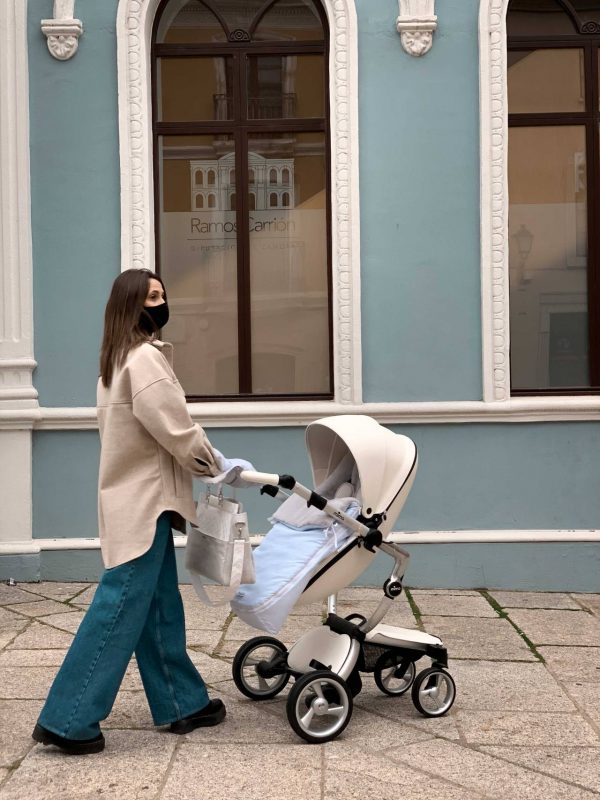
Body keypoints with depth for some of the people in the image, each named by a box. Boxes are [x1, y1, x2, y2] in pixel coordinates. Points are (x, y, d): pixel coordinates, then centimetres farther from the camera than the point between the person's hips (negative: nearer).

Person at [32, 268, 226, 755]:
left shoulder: (122, 357, 15)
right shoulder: (145, 358, -16)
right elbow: (175, 429, -18)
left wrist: (200, 459, 7)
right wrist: (212, 465, -2)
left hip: (140, 495, 10)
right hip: (142, 500, -10)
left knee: (161, 606, 14)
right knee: (121, 607, -7)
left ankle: (182, 704, 23)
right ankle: (67, 720, -2)